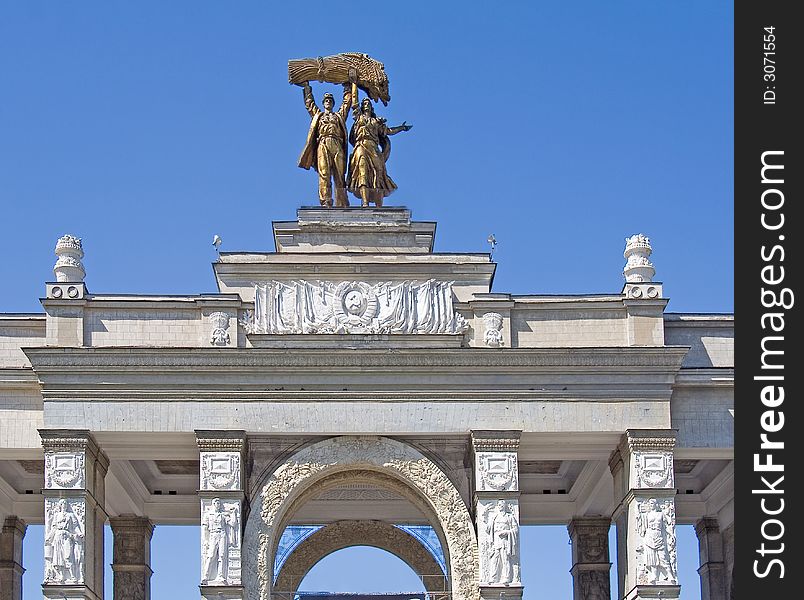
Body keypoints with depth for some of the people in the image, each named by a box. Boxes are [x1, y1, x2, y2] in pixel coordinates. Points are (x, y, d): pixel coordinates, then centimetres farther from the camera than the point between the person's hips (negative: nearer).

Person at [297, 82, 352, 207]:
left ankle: (342, 205, -13)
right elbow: (309, 101, 32)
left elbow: (347, 101, 32)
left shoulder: (339, 115, 28)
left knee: (339, 176, -7)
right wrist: (307, 86, 37)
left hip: (337, 146, 1)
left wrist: (347, 87, 39)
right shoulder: (318, 114, 28)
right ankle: (326, 202, -25)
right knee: (324, 174, -15)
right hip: (322, 145, -1)